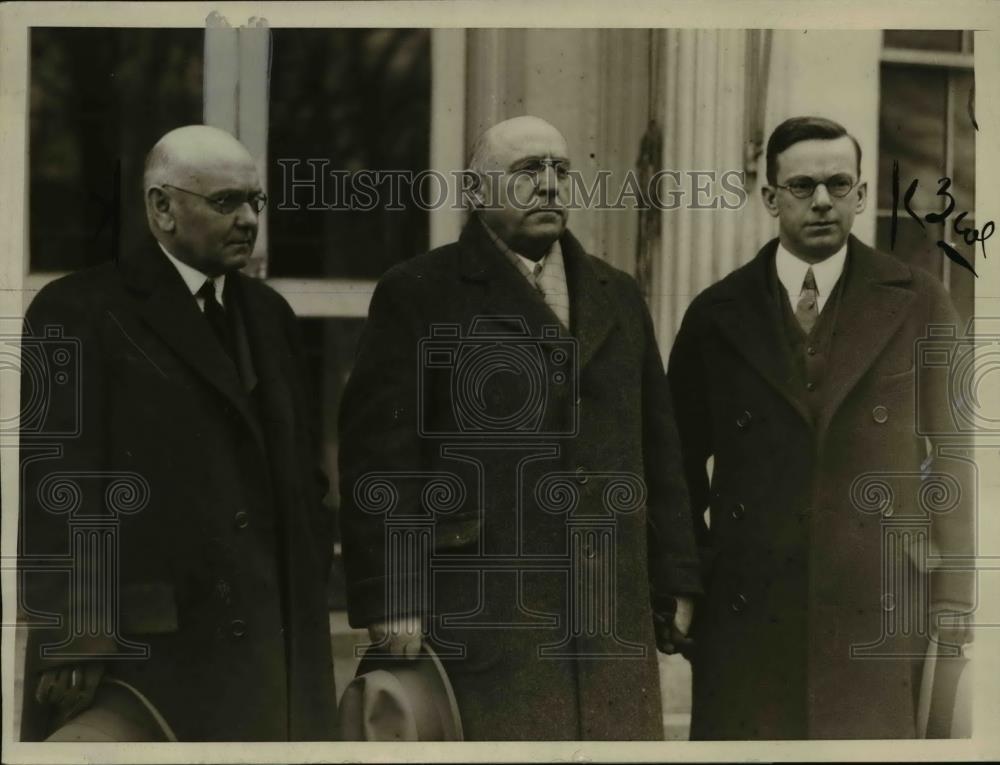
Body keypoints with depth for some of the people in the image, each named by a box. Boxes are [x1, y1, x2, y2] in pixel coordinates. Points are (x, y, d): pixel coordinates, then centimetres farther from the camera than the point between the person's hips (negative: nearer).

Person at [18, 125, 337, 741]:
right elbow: (58, 489, -11)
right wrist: (76, 638, -16)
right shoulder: (79, 313, -5)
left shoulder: (268, 312, 17)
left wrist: (313, 581, 10)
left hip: (272, 645, 6)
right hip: (144, 649, -6)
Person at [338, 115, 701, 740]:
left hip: (614, 620, 5)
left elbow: (660, 448, 17)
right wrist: (391, 600, -11)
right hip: (481, 616, -4)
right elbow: (379, 455, -5)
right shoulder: (418, 295, 1)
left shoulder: (619, 297, 17)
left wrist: (675, 581, 13)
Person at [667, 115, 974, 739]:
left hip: (878, 611, -1)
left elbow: (951, 456, 4)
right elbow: (680, 461, 14)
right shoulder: (717, 314, 6)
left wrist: (952, 597, 0)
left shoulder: (918, 304, 3)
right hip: (748, 611, 1)